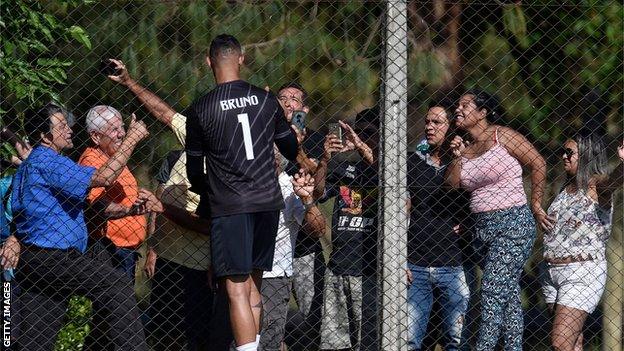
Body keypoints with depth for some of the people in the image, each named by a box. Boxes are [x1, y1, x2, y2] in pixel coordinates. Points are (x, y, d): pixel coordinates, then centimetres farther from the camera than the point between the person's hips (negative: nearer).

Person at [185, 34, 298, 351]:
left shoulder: (199, 110, -4)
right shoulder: (266, 101, 5)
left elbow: (194, 168, 6)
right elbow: (291, 148, 19)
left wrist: (205, 193, 26)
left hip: (229, 206, -4)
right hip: (268, 201, 5)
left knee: (237, 290, -8)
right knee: (253, 284, 16)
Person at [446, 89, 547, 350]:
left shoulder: (502, 136, -6)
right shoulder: (464, 147, 13)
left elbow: (538, 163, -5)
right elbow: (451, 184, 5)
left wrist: (535, 204, -2)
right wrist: (456, 157, -8)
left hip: (513, 223, -7)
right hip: (482, 227, 7)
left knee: (493, 290, -14)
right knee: (508, 295, 8)